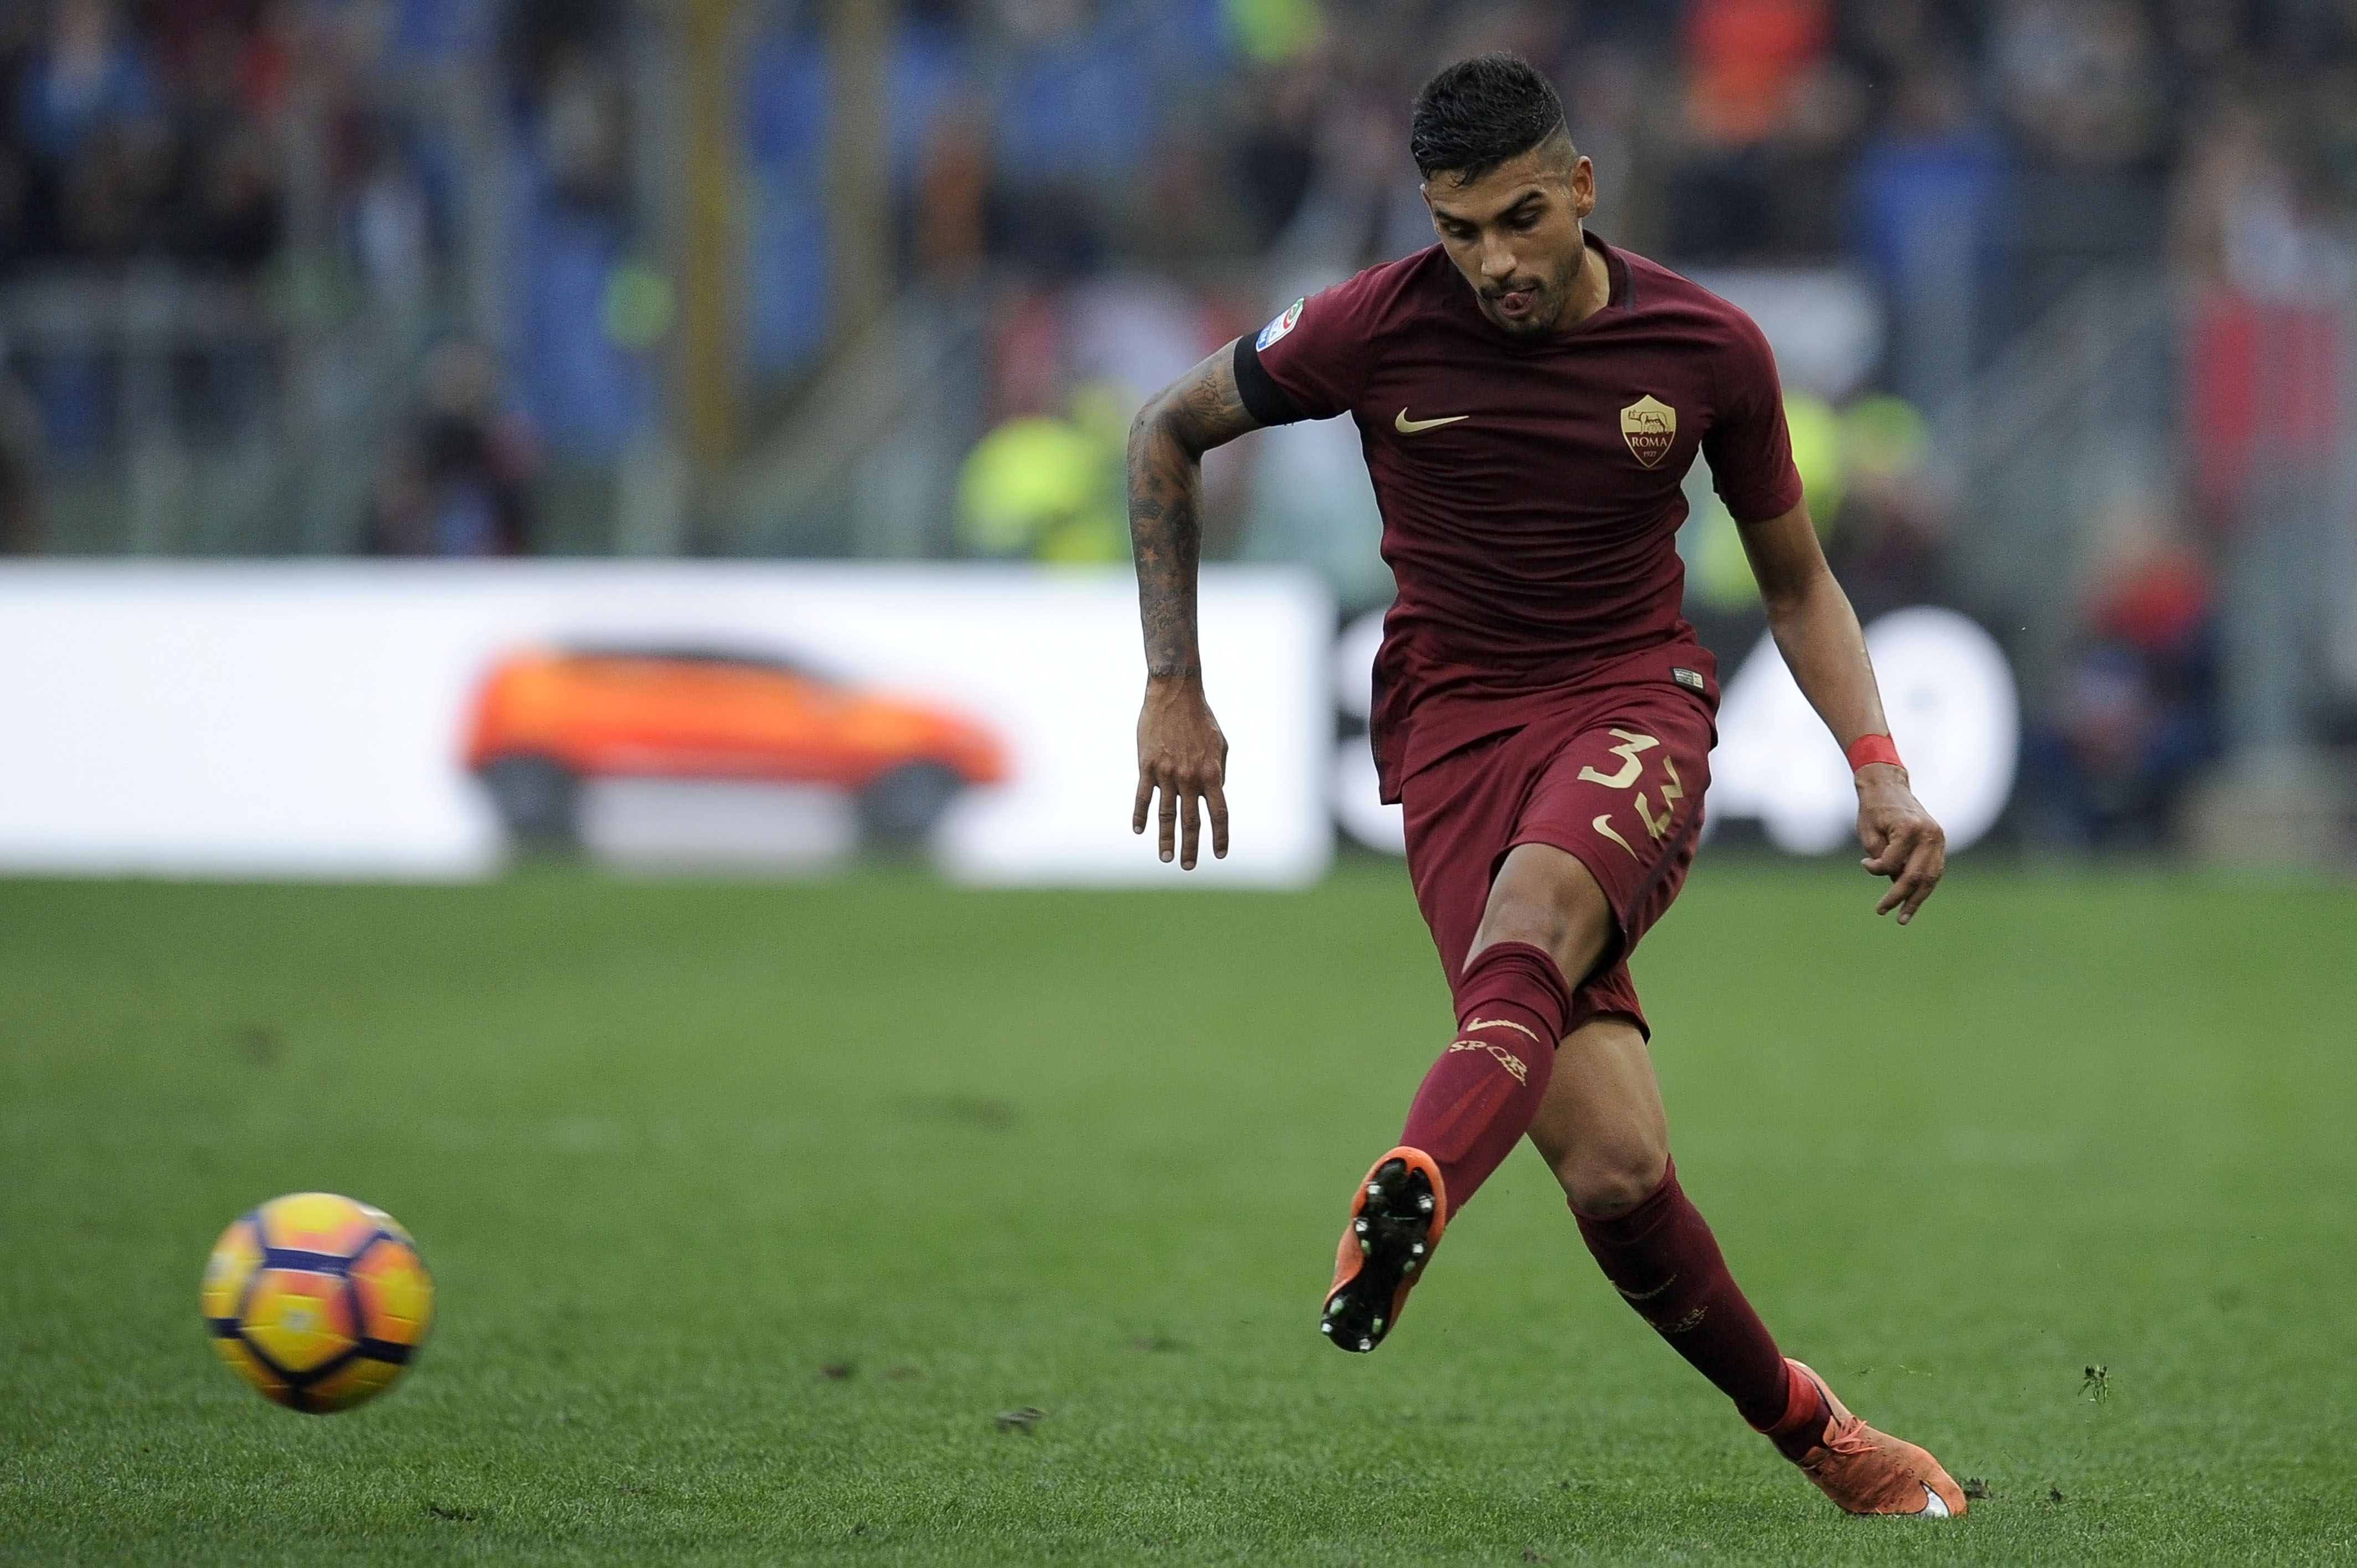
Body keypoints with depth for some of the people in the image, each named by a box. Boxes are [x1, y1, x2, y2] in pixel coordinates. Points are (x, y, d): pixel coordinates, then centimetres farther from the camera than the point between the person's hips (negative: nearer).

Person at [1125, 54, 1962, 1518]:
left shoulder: (1707, 348, 1)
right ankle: (1806, 1427, 1)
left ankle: (1411, 1199, -63)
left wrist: (1879, 772, 1)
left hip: (1637, 709, 0)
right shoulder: (1376, 328, -3)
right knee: (1613, 1166, -19)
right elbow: (1170, 431, 13)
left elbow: (1798, 581, 16)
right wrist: (1174, 690, 9)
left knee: (1539, 900, -39)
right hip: (1455, 725, 0)